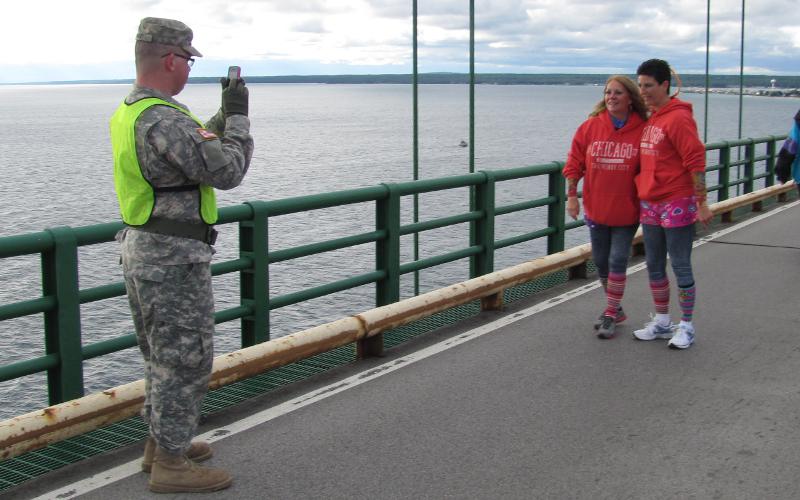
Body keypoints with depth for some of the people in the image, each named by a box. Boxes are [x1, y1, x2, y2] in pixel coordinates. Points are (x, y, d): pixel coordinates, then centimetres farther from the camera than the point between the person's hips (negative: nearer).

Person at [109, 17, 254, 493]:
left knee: (164, 356, 21)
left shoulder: (127, 113, 10)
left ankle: (162, 441, 33)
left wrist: (224, 116, 16)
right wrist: (239, 116, -8)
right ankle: (171, 463, 8)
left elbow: (196, 152, 21)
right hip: (174, 258, -10)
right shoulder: (163, 119, -23)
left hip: (141, 250, 10)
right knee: (185, 359, -1)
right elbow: (227, 171, -20)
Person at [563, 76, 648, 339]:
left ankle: (611, 314, 9)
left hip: (626, 211, -3)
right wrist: (572, 196, -2)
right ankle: (615, 308, 31)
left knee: (617, 261, -3)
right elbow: (574, 163, 3)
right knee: (601, 262, 13)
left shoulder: (642, 130, -9)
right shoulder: (590, 127, -3)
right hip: (596, 209, 3)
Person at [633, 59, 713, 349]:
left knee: (681, 267, 0)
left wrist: (701, 204, -17)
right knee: (654, 267, 13)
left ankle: (686, 326, 11)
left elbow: (696, 161, -16)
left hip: (677, 205, -8)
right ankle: (661, 323, 25)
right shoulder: (649, 119, 12)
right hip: (649, 205, 8)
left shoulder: (678, 118, -13)